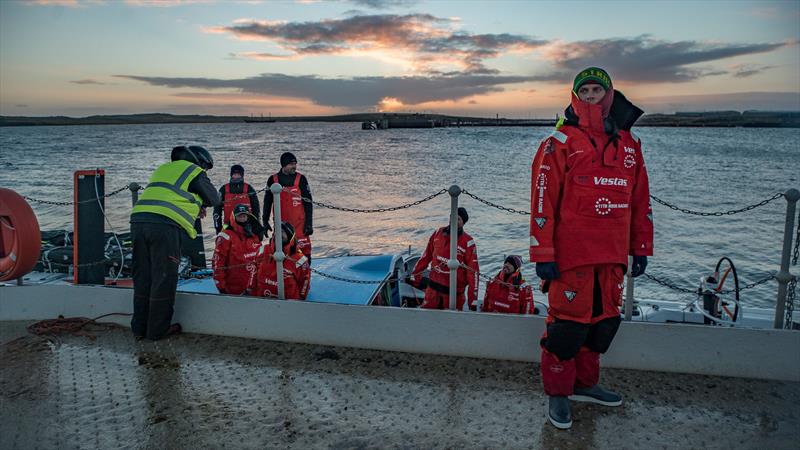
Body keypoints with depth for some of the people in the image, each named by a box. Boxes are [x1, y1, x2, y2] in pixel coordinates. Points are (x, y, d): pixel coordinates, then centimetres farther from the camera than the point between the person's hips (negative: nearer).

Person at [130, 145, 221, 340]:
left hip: (138, 220, 7)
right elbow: (215, 199, 15)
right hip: (165, 225, -7)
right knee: (164, 278, 2)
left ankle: (139, 328, 21)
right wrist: (200, 203, 36)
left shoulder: (163, 168, 30)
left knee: (142, 276, 13)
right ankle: (157, 330, 8)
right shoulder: (195, 172, 9)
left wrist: (194, 206, 35)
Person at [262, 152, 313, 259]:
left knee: (304, 247, -7)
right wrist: (265, 221, 11)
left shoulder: (301, 179, -1)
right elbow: (267, 201, 12)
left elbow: (308, 202, 0)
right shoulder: (273, 180, 4)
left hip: (299, 223, -2)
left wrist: (309, 223, -5)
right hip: (280, 223, 2)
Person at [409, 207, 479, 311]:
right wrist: (415, 276, 15)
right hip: (434, 286, 4)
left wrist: (473, 299, -12)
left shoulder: (468, 242, -10)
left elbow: (473, 271, -10)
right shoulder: (438, 234, 2)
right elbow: (426, 256, 13)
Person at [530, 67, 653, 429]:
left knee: (603, 320, 14)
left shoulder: (630, 143, 12)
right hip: (571, 255, -6)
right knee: (569, 322, -1)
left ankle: (584, 383, 32)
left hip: (613, 256, 6)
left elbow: (640, 201, 16)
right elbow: (543, 201, -10)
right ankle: (558, 393, 15)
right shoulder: (561, 141, -5)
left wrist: (641, 248, 13)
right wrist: (542, 255, -14)